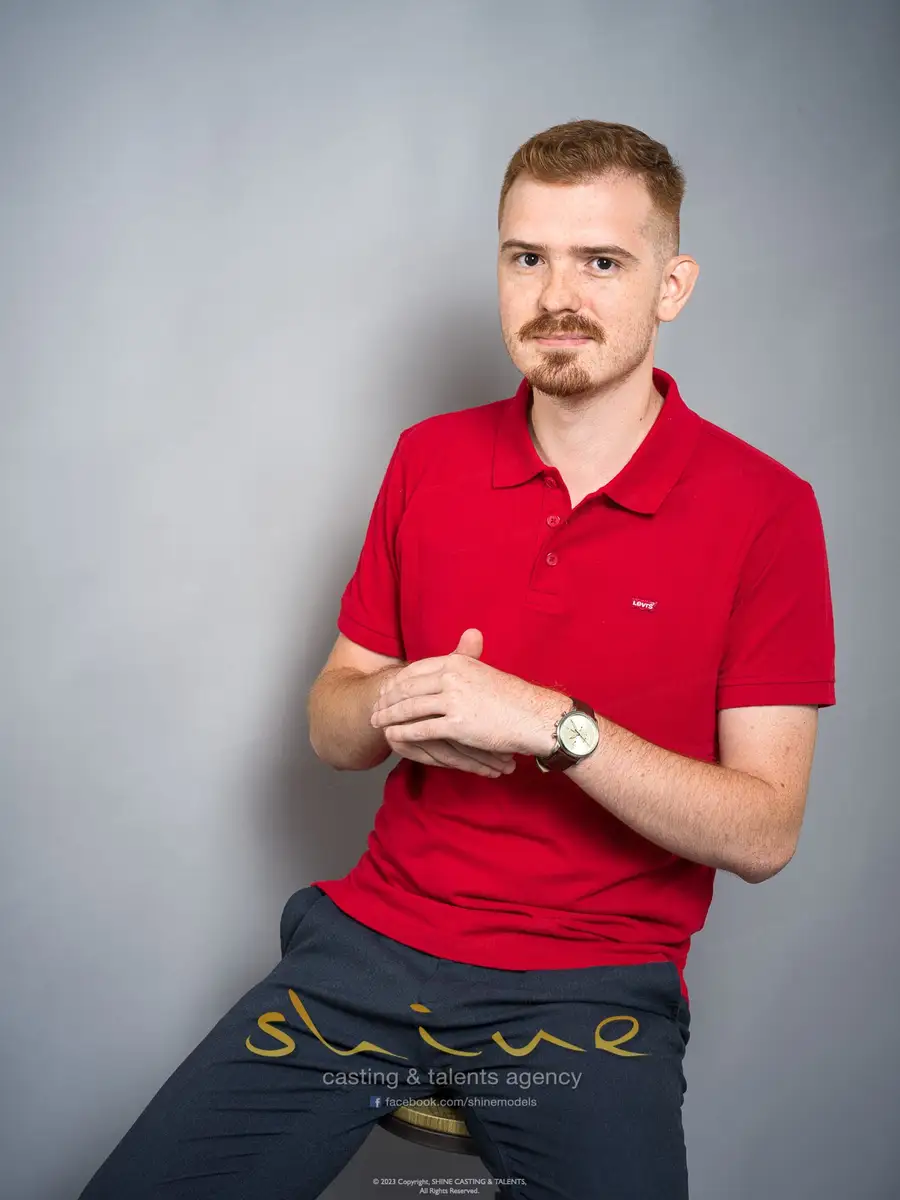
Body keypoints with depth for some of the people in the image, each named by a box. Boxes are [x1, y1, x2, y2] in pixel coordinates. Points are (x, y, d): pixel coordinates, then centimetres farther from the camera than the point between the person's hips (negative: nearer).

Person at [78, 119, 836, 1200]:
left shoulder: (764, 509, -7)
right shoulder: (428, 460, 4)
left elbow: (764, 834, -10)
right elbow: (330, 723, 10)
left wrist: (553, 722, -22)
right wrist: (395, 710, -14)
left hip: (594, 984, -2)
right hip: (374, 938, 3)